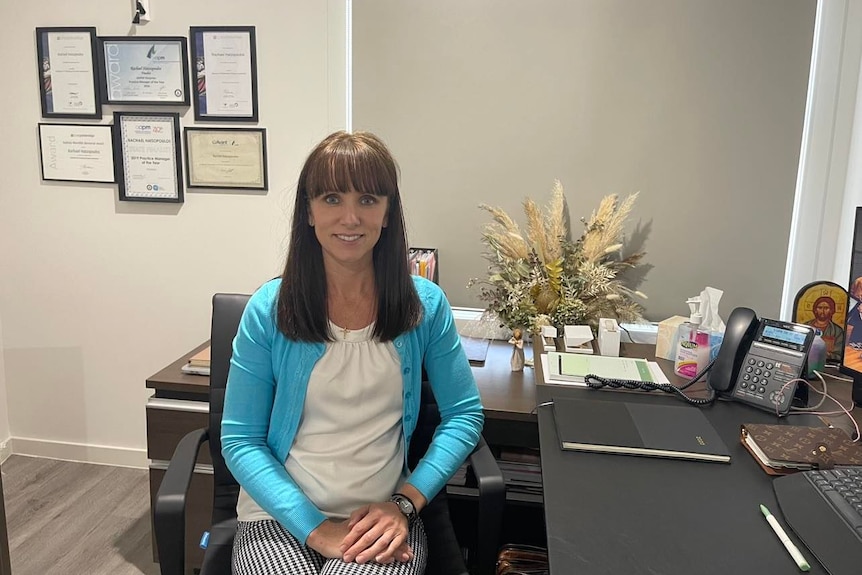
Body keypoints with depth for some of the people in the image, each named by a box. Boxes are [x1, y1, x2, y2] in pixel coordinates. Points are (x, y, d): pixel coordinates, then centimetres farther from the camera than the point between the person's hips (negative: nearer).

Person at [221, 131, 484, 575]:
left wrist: (405, 503, -8)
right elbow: (240, 440, -3)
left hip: (384, 519, 1)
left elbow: (464, 414, 3)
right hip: (279, 518, 0)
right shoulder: (268, 309, -5)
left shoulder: (426, 305, -3)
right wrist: (314, 528, -12)